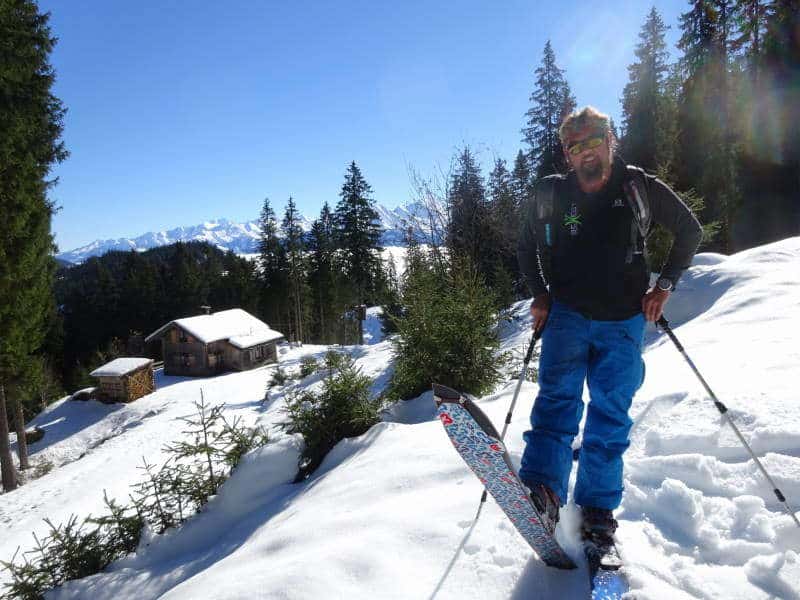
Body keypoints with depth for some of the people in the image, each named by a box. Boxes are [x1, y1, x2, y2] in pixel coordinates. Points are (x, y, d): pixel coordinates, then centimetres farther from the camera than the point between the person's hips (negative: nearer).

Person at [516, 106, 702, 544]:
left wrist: (664, 285, 2)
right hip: (567, 314, 0)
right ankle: (542, 490, -25)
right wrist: (539, 294, 4)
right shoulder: (551, 194, 2)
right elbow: (528, 246, 16)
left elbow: (689, 231, 13)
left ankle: (598, 507, 9)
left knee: (610, 412, 0)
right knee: (558, 396, -17)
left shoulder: (639, 187, 2)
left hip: (624, 322, 0)